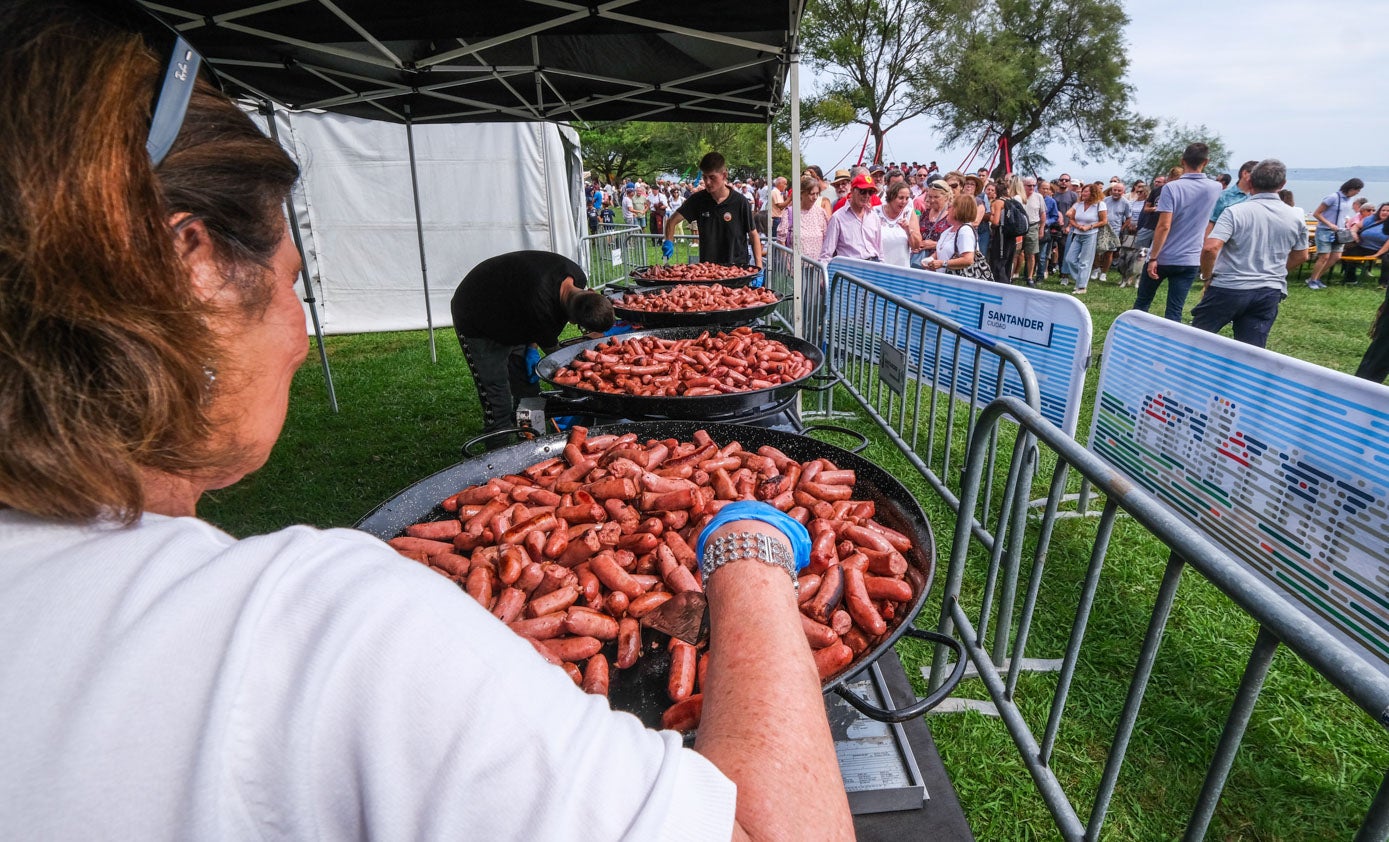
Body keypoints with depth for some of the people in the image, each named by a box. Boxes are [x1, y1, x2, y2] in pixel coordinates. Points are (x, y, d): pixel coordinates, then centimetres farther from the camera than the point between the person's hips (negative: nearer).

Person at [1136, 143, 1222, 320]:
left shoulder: (1171, 187, -12)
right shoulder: (1215, 189, 3)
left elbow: (1164, 226, -19)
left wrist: (1153, 257, -16)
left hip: (1162, 258, -3)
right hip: (1190, 260, 3)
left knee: (1142, 303, 13)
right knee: (1174, 312, 3)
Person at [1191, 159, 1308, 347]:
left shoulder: (1235, 211, -10)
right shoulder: (1295, 219, 8)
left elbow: (1210, 248, -22)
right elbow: (1301, 256, 20)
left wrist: (1206, 277, -7)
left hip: (1228, 288, -5)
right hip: (1270, 293, 5)